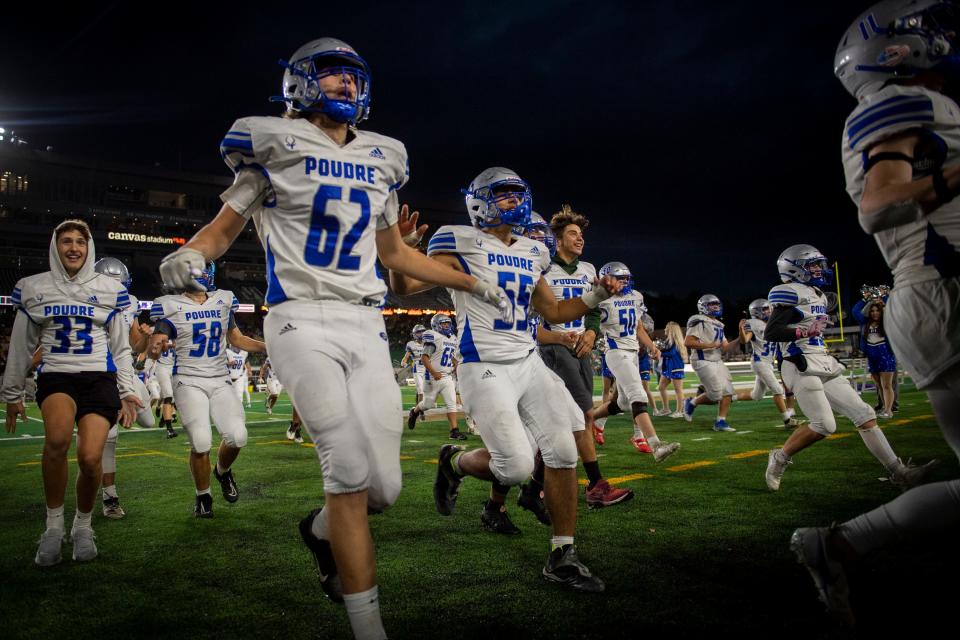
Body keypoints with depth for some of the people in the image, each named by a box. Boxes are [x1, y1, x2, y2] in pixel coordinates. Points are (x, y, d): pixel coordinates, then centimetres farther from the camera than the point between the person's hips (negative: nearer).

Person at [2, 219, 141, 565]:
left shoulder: (109, 289, 8)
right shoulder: (34, 288, 9)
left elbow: (120, 348, 12)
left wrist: (127, 391, 6)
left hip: (99, 377, 0)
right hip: (56, 375, 0)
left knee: (90, 457, -15)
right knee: (58, 437, -31)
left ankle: (83, 525, 15)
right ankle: (54, 526, -10)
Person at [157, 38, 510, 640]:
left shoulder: (380, 159, 17)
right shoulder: (277, 145, 4)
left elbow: (397, 253, 25)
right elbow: (225, 227, 8)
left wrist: (474, 284, 26)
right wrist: (192, 253, -16)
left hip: (366, 324, 5)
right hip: (303, 317, -4)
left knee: (384, 485, -1)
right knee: (351, 467, -17)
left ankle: (322, 529, 35)